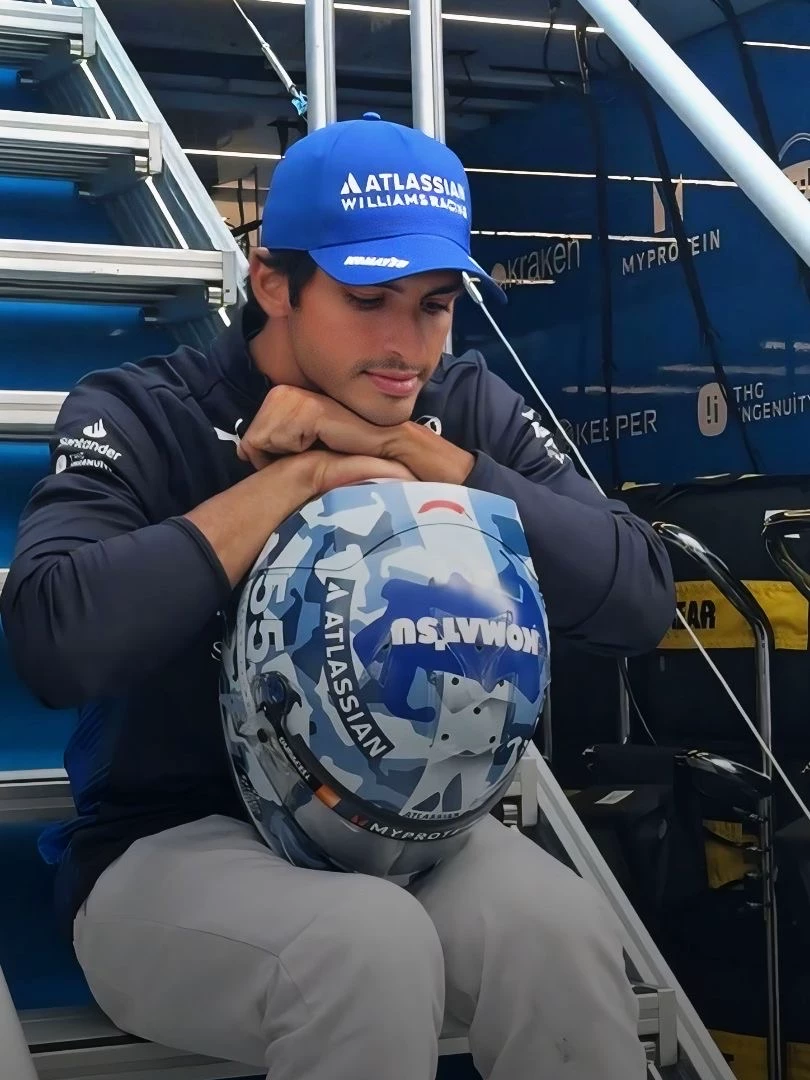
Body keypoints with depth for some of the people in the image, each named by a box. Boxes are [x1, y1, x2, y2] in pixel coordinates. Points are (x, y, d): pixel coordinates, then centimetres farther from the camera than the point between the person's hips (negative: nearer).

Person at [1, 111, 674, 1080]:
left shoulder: (469, 409, 1)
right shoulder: (140, 416, -9)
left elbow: (640, 602, -11)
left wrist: (414, 453, -17)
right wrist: (300, 478, -22)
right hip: (174, 846, -3)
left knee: (560, 930, -27)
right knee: (368, 945, -34)